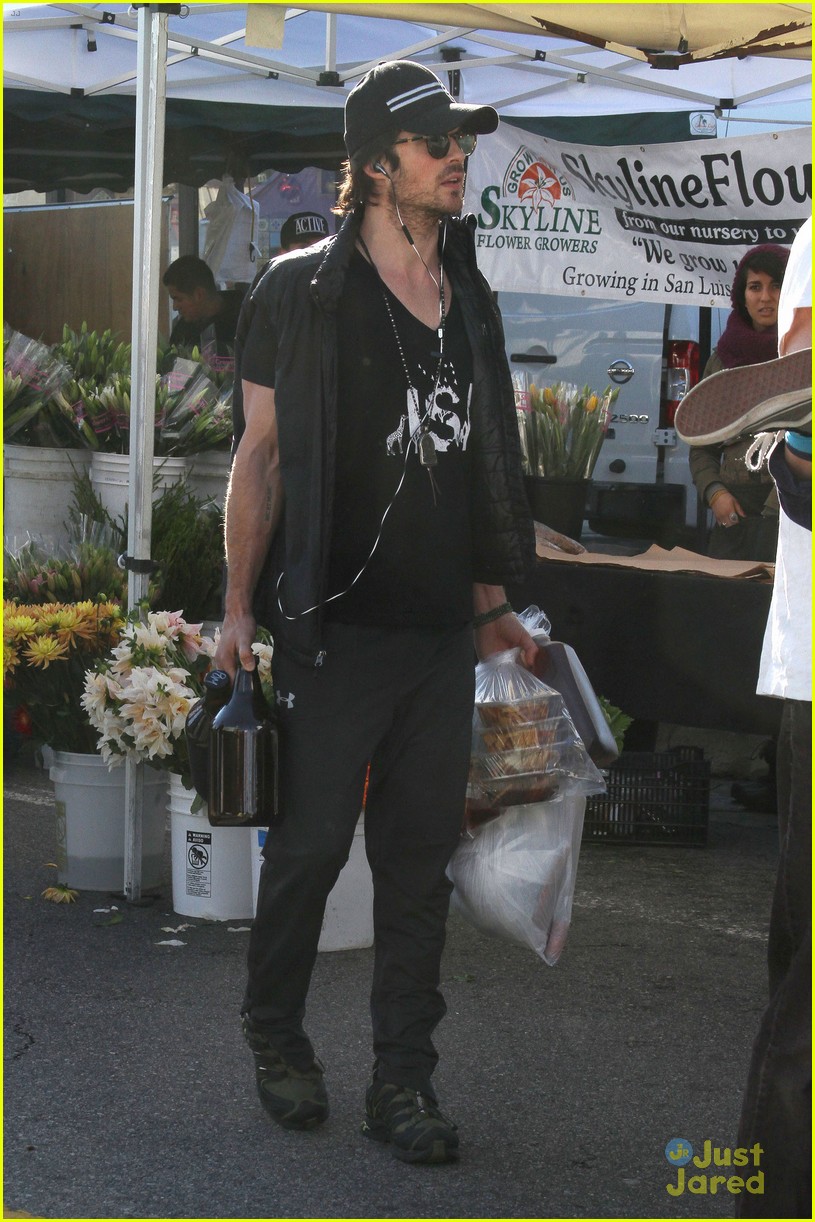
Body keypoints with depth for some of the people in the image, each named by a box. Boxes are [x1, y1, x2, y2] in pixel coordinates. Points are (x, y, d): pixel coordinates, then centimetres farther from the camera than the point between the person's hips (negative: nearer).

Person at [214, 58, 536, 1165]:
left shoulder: (470, 297, 13)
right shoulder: (305, 290, -3)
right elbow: (261, 452, -2)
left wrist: (488, 601, 19)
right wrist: (239, 604, -6)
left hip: (442, 629, 5)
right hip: (337, 622, -5)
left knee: (421, 856, 6)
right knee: (313, 841, 2)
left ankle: (403, 1081, 14)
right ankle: (275, 1037, 24)